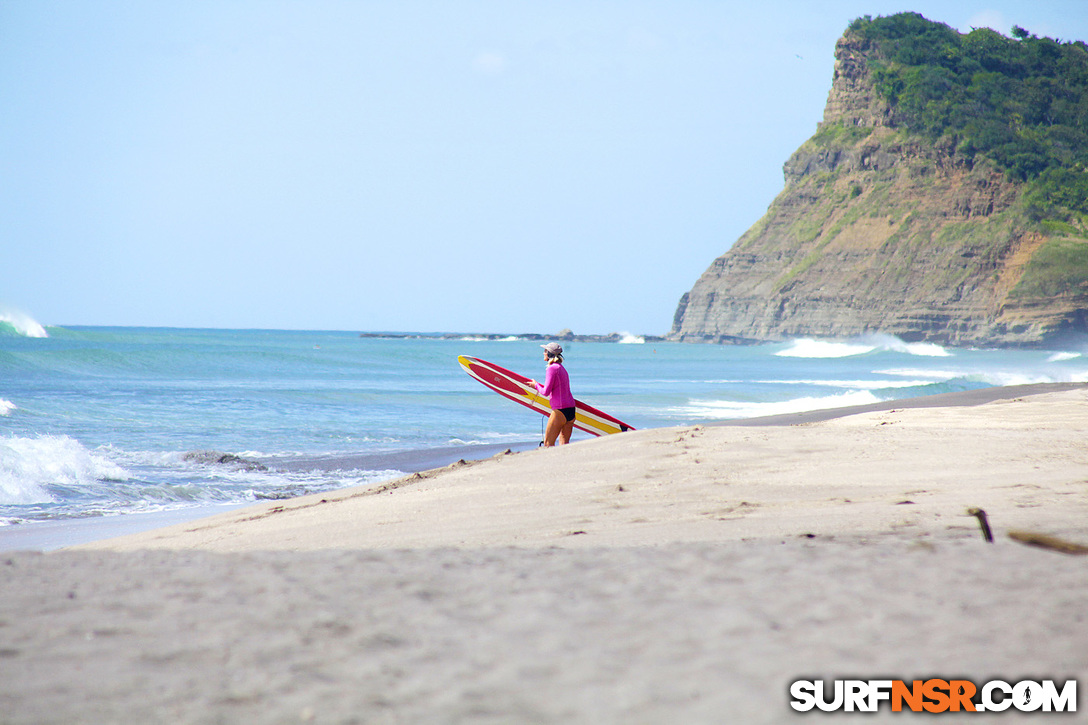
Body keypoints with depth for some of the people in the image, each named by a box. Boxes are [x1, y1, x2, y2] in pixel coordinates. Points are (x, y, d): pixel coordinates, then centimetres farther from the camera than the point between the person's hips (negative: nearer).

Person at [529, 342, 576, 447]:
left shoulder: (552, 368, -11)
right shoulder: (561, 368, 17)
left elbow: (546, 392, -14)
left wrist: (536, 385, 4)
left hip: (560, 410, -9)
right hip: (571, 409, 9)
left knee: (548, 443, -2)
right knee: (564, 443, 9)